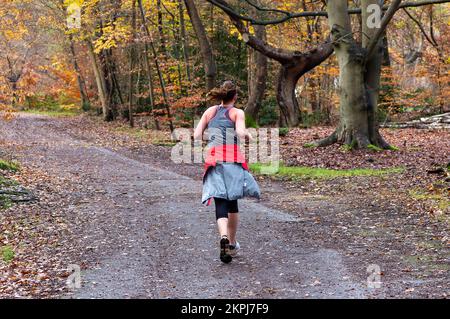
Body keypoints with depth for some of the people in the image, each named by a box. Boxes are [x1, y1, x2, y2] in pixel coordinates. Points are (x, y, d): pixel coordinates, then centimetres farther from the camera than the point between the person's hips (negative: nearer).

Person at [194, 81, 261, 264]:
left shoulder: (210, 111, 16)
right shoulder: (237, 112, 6)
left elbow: (197, 135, 9)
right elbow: (240, 133, -11)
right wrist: (248, 135, 10)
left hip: (214, 160, 2)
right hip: (233, 160, -1)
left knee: (221, 203, -4)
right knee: (232, 202, 14)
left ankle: (224, 237, -31)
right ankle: (232, 244, 22)